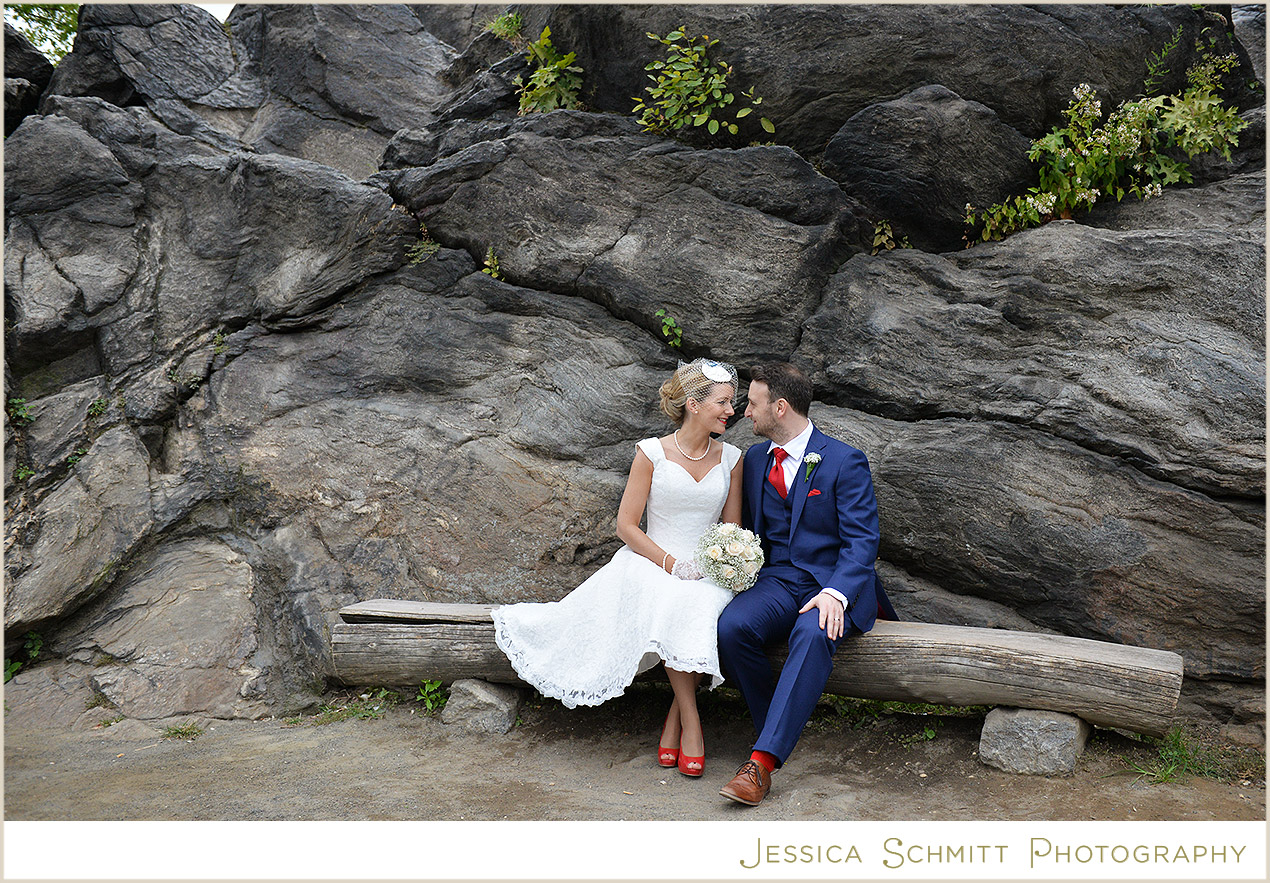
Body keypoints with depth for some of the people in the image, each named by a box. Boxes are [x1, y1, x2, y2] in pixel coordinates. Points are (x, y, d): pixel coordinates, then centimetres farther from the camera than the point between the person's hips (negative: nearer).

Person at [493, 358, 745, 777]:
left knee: (698, 608, -34)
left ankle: (675, 716, -16)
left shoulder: (731, 458, 8)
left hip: (708, 573, 2)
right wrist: (669, 562, -15)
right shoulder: (652, 452, -2)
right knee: (670, 603, -37)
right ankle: (691, 723, -22)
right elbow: (626, 525, -2)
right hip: (652, 562, -2)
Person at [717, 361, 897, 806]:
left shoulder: (845, 461, -6)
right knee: (731, 626, -27)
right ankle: (774, 731, -8)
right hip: (777, 582, 5)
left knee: (813, 635, -37)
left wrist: (835, 593, -28)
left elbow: (862, 541, -10)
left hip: (834, 586, -5)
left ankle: (762, 761, -40)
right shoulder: (755, 458, 13)